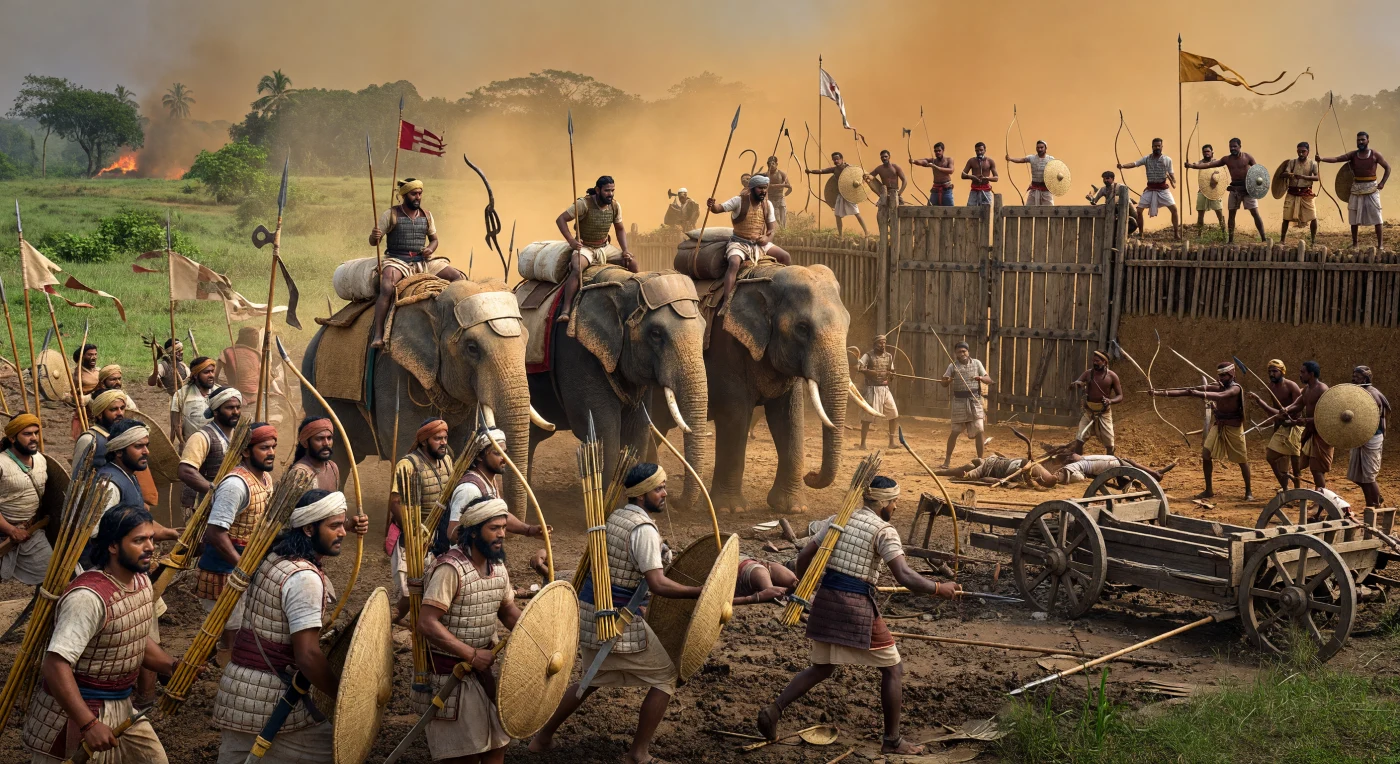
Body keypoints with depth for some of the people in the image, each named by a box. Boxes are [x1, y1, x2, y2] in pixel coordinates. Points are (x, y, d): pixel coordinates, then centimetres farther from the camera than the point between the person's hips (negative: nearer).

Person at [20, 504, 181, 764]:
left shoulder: (142, 582, 3)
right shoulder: (89, 596, -27)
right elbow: (55, 665, -32)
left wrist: (173, 666, -2)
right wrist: (89, 725, -36)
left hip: (121, 710, 9)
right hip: (74, 713, -9)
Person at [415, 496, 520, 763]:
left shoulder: (497, 566, 3)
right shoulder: (450, 568, -23)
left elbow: (508, 610, 15)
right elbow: (426, 623, -28)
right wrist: (471, 654, -29)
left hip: (481, 669, 8)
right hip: (448, 671, -8)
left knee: (497, 740, 15)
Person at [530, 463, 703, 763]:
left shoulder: (616, 516, 9)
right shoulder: (644, 530, -17)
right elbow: (658, 585, -24)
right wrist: (699, 592, -20)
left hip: (589, 611, 8)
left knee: (593, 679, 27)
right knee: (665, 677, 6)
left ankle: (543, 737, 32)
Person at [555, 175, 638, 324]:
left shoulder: (615, 206, -2)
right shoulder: (584, 203, -19)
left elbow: (620, 229, 11)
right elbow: (561, 219, -18)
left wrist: (625, 250, -5)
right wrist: (571, 240, -30)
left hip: (604, 248, 6)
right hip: (584, 247, -6)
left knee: (632, 263, -4)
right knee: (577, 268, -35)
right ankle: (565, 310, -40)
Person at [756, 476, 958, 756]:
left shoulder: (837, 520, 11)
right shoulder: (884, 531, -8)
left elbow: (804, 558, 9)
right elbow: (904, 576, -18)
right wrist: (940, 589, -7)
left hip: (825, 599, 6)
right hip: (857, 605, -6)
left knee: (821, 667, 21)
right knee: (893, 669, 9)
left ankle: (773, 710, 5)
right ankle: (892, 740, 12)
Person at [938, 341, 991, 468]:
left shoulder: (976, 363, 2)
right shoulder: (953, 366, -1)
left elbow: (989, 380, 1)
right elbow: (944, 384, -3)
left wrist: (980, 378, -21)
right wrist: (947, 380, -27)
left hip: (975, 401, 1)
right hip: (959, 401, -1)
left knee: (978, 431, -2)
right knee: (955, 431, 1)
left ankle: (980, 459, 9)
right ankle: (947, 459, 12)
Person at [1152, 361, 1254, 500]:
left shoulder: (1235, 388, -16)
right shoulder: (1217, 387, 0)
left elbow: (1220, 395, -40)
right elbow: (1188, 391, -7)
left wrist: (1201, 394, -52)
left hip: (1233, 428, -5)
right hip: (1218, 426, 6)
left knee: (1242, 460, 2)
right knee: (1206, 455, -4)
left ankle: (1248, 492, 14)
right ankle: (1209, 490, 6)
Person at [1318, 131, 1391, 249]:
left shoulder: (1375, 154, -3)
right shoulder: (1353, 155, 2)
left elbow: (1388, 168, 3)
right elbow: (1336, 159, -11)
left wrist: (1382, 183, -7)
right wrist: (1322, 159, -28)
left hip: (1371, 188, -3)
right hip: (1356, 188, 3)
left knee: (1376, 216, -5)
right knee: (1354, 217, 6)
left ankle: (1380, 244, -3)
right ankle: (1354, 243, 16)